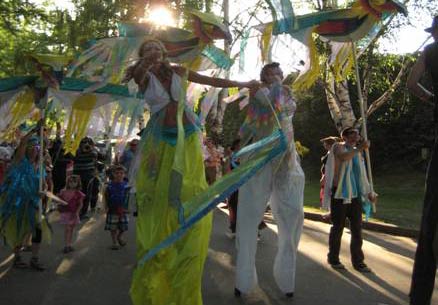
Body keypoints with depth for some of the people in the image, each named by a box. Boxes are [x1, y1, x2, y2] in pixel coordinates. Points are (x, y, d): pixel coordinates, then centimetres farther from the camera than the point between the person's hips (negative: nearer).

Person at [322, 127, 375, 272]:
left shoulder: (357, 152, 16)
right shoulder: (338, 146, -2)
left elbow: (361, 175, 20)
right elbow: (343, 157, -27)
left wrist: (369, 192, 13)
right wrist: (359, 148, -26)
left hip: (355, 195, 6)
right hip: (340, 194, -6)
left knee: (357, 229, 3)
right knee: (337, 228, 3)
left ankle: (358, 261, 10)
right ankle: (333, 259, 17)